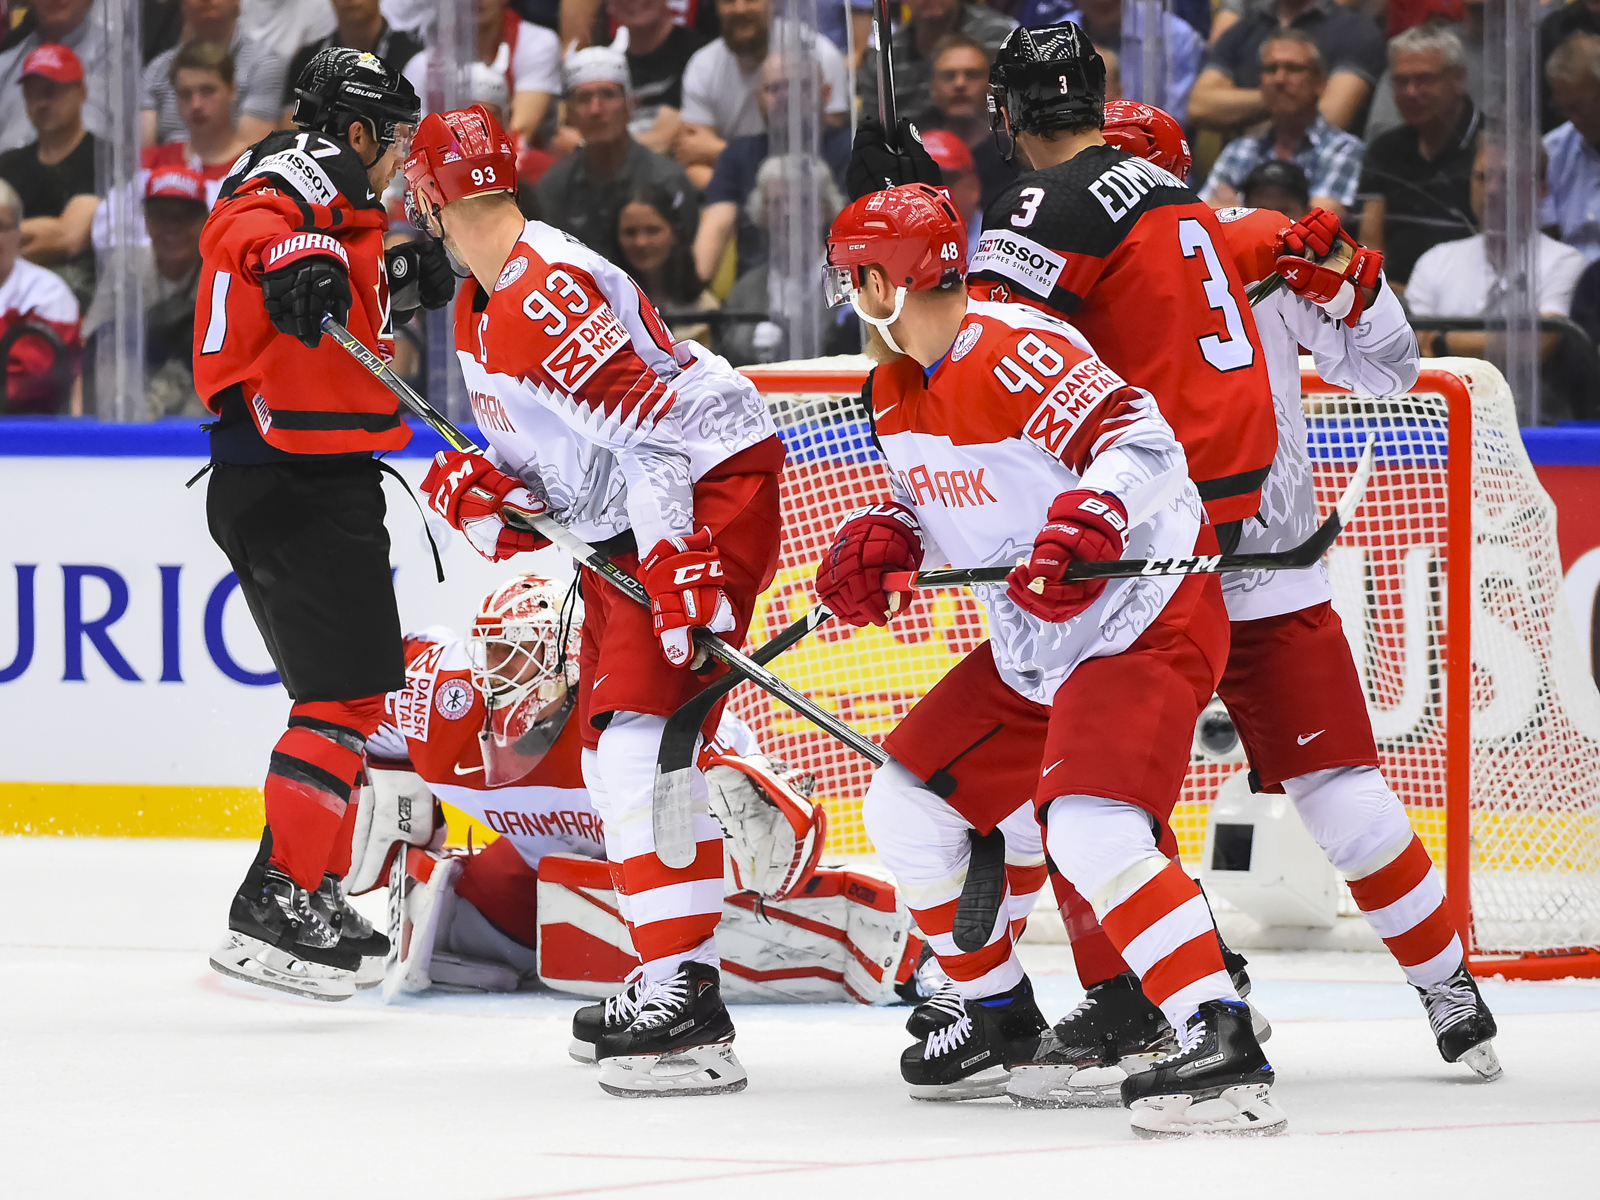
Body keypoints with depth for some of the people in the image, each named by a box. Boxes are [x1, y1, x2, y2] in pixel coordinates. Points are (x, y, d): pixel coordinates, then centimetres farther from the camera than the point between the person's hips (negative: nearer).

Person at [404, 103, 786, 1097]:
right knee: (611, 749, 15)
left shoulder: (548, 293, -20)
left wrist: (677, 569, -34)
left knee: (646, 729, -20)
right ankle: (672, 979, 26)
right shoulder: (482, 304, 14)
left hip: (716, 484, -11)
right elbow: (551, 445, 20)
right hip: (630, 523, 11)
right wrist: (484, 491, -1)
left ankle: (691, 1005, -26)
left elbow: (649, 427, -27)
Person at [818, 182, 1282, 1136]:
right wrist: (884, 538, 3)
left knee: (1091, 826, -29)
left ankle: (1226, 1049, -33)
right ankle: (1002, 1020, 27)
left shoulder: (1013, 350, -21)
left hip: (1147, 620, -11)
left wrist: (1090, 517, -44)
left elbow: (1142, 440, -27)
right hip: (1036, 648, 11)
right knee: (909, 806, 11)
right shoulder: (900, 388, 10)